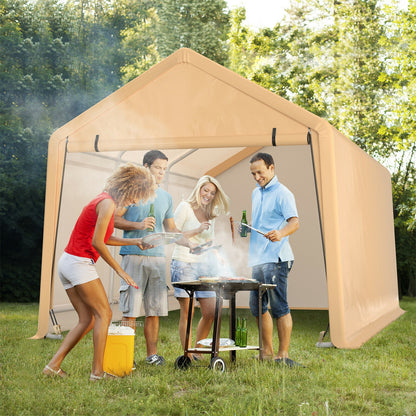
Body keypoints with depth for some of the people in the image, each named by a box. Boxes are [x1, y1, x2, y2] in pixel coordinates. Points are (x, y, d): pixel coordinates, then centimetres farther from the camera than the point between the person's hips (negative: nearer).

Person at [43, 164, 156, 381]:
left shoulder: (104, 201, 15)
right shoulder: (107, 203, -14)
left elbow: (105, 238, 22)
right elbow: (96, 242, -19)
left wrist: (135, 241, 19)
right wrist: (119, 270, -13)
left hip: (67, 263, 10)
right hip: (80, 263, -10)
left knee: (87, 320, 11)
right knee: (104, 314, -3)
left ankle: (53, 365, 12)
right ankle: (97, 372, -2)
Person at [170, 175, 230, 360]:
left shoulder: (211, 215, 19)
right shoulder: (185, 207, 0)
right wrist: (196, 231, -12)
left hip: (204, 264, 6)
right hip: (184, 263, -6)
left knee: (210, 313, 1)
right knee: (187, 312, -5)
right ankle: (187, 355, 2)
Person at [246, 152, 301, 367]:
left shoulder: (282, 193, -8)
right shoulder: (256, 193, 19)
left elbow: (294, 222, -20)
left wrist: (281, 233, -38)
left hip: (275, 258, -9)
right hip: (258, 258, 9)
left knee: (279, 307, -8)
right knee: (257, 307, 11)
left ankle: (283, 354, -1)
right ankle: (267, 351, 22)